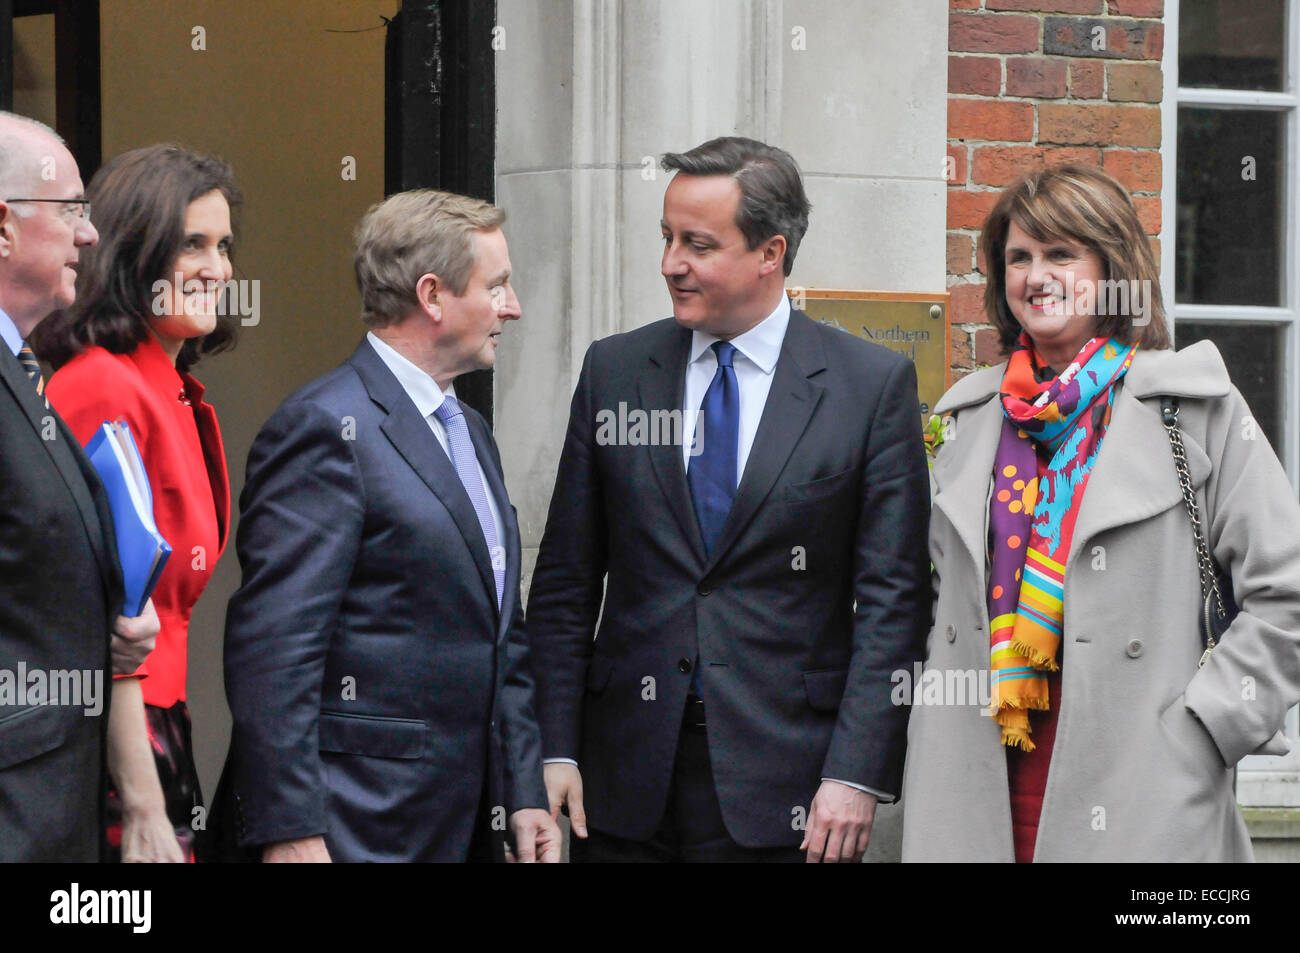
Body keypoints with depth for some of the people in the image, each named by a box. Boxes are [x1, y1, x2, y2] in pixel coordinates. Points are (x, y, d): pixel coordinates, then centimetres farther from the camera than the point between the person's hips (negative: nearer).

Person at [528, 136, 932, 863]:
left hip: (782, 774, -2)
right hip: (628, 777, 3)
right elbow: (567, 582, 8)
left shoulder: (873, 385, -1)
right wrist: (554, 750, -1)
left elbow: (893, 598, -3)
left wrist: (857, 776, -11)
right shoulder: (614, 371, 7)